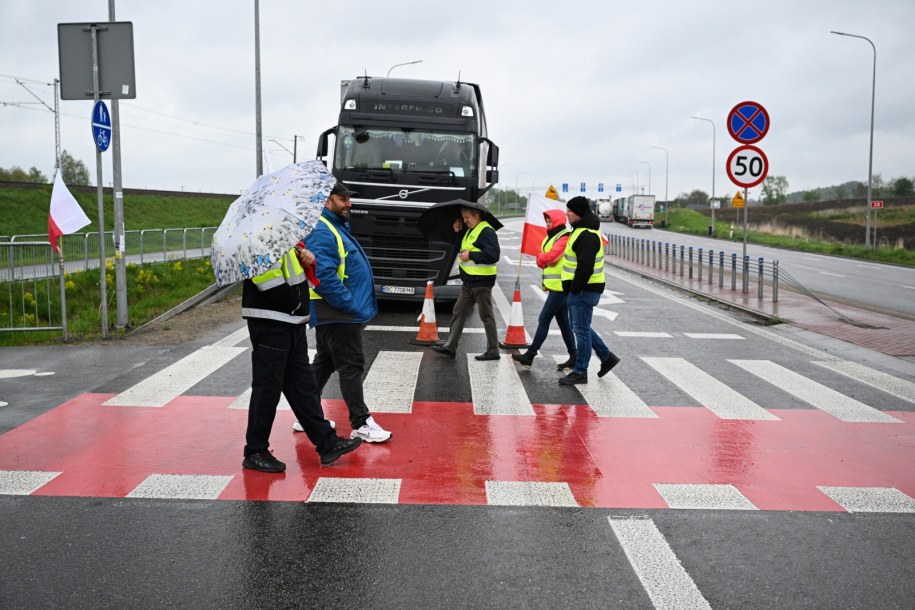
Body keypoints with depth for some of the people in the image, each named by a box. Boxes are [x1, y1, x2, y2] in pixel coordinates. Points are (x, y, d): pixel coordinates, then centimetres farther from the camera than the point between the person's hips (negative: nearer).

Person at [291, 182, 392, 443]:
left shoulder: (336, 227, 16)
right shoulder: (322, 232, -18)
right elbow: (324, 276, -27)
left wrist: (356, 305, 16)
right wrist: (351, 305, -23)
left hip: (334, 313, 11)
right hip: (337, 314, -11)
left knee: (324, 363, 17)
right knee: (351, 367, -6)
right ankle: (361, 424, 1)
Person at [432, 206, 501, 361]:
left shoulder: (486, 231, -15)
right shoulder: (470, 231, 16)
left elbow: (494, 255, -24)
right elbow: (463, 247, 26)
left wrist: (470, 255, -20)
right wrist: (457, 232, 10)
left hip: (481, 281, -10)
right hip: (469, 281, 10)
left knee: (486, 316, -1)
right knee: (458, 313, 10)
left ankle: (493, 351, 9)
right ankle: (450, 347, 15)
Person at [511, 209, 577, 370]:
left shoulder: (564, 238, -13)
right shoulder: (551, 237, 18)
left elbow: (551, 256, -24)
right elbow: (542, 260, 14)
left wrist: (541, 257, -3)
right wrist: (543, 260, -8)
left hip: (560, 286, -10)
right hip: (555, 286, 10)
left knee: (544, 320, -8)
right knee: (563, 322, 10)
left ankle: (530, 355, -4)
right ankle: (573, 357, 15)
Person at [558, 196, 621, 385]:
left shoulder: (587, 236, -20)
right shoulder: (581, 230, 15)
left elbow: (585, 267, -26)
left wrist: (574, 289, -19)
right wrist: (571, 288, 16)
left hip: (583, 290, -11)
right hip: (579, 289, 11)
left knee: (581, 330, -2)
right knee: (580, 327, 19)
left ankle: (580, 372, 7)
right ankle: (607, 357, 28)